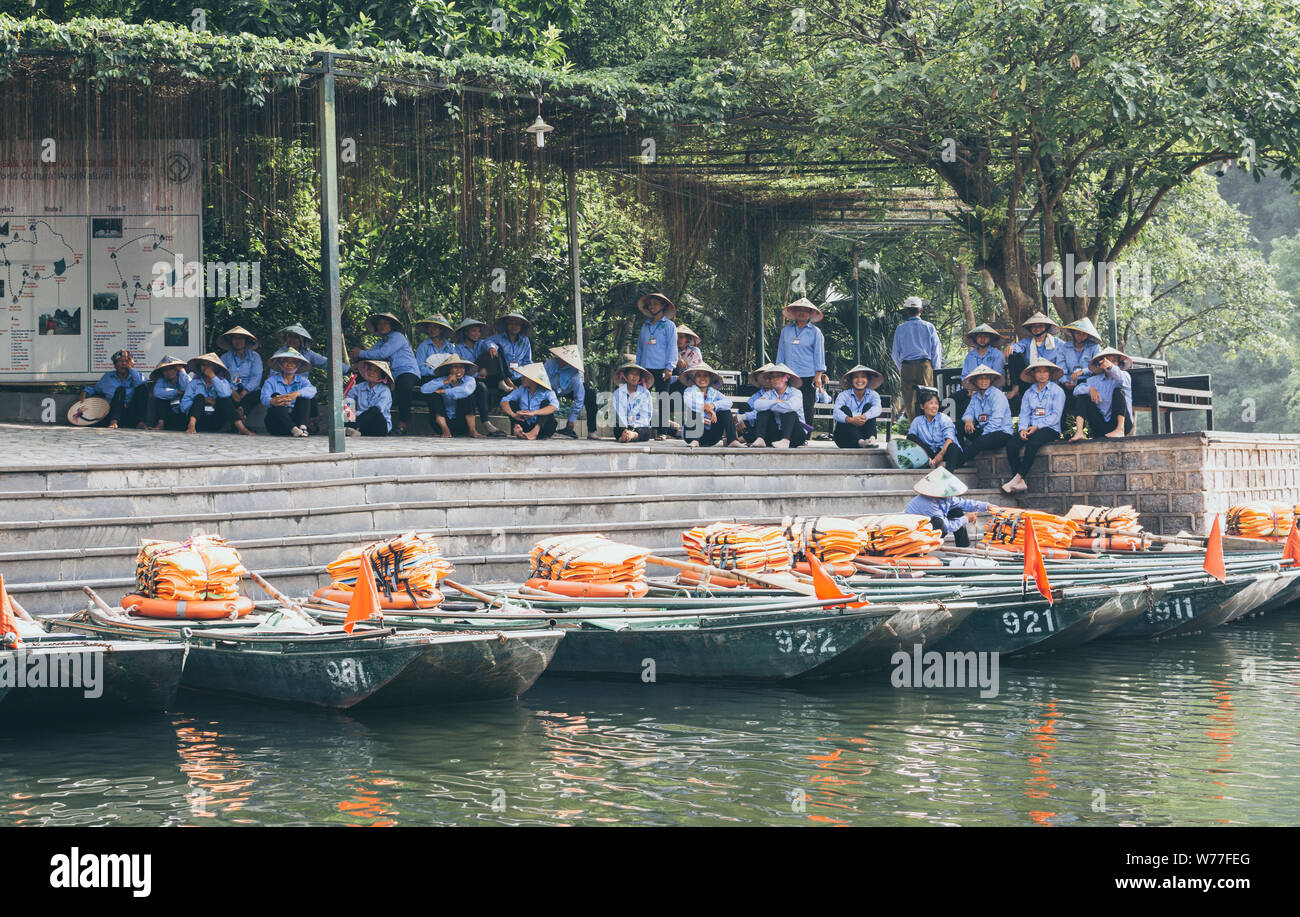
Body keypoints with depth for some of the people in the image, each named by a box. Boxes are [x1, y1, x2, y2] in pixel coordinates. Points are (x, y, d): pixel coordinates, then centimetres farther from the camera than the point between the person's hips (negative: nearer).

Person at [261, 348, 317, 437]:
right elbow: (264, 397, -12)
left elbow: (312, 390, -12)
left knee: (303, 395, -12)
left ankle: (302, 426, -35)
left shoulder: (302, 380, 13)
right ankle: (293, 429, -46)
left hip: (295, 419, 1)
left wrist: (296, 393, -34)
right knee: (275, 395, -24)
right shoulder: (272, 380, 8)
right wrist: (272, 401, -38)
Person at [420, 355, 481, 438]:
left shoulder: (469, 380, -4)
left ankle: (472, 430, -20)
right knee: (434, 395, -16)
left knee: (468, 395, -20)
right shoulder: (441, 380, -2)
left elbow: (466, 391, -30)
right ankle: (445, 430, -19)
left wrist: (443, 391, -22)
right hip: (445, 421, 1)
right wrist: (445, 382, -24)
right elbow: (424, 389, -20)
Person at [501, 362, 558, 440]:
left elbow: (555, 406, -26)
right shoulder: (521, 389, 7)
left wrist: (533, 413, -38)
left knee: (545, 402, -21)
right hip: (525, 425, 4)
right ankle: (517, 426, -30)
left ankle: (536, 431, -42)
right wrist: (513, 414, -25)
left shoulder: (546, 392, -6)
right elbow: (504, 401, -3)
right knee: (512, 403, -5)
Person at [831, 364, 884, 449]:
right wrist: (850, 420, -44)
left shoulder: (873, 395, 3)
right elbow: (836, 413, -22)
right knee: (844, 409, -23)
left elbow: (877, 409, -21)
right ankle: (860, 442, -49)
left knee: (868, 406, -13)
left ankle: (872, 439, -38)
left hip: (864, 434, 1)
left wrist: (864, 417, -42)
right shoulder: (844, 395, -2)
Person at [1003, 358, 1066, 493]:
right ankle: (1020, 483, -30)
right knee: (1011, 445, -25)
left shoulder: (1057, 391, 5)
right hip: (1031, 428, 4)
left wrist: (1037, 426, -14)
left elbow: (1056, 415, -4)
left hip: (1050, 428, -4)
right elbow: (1024, 414, 12)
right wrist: (1023, 429, -9)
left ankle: (1017, 478, -34)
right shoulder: (1028, 393, 20)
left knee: (1033, 443, -36)